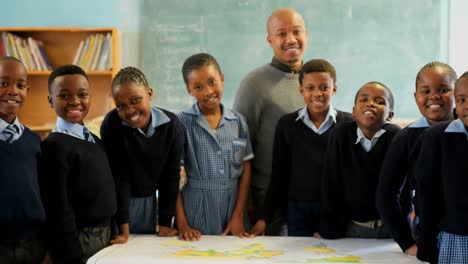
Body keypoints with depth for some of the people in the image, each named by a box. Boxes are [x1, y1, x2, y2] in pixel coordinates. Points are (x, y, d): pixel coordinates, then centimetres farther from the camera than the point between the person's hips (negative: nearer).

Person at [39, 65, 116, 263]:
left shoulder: (94, 140, 9)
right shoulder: (54, 146, -16)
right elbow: (59, 211, -17)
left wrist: (109, 232, 13)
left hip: (105, 235, 8)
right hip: (78, 240, -8)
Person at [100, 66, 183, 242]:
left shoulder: (171, 124, -14)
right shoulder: (112, 124, -21)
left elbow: (171, 175, -7)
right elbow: (119, 176, -19)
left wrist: (165, 223, -6)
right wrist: (124, 228, -19)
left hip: (152, 201, 3)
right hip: (118, 201, -2)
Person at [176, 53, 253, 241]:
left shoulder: (238, 122, 5)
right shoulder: (182, 123, -4)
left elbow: (245, 171, 7)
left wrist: (238, 216, 0)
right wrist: (181, 223, -6)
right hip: (195, 219, -2)